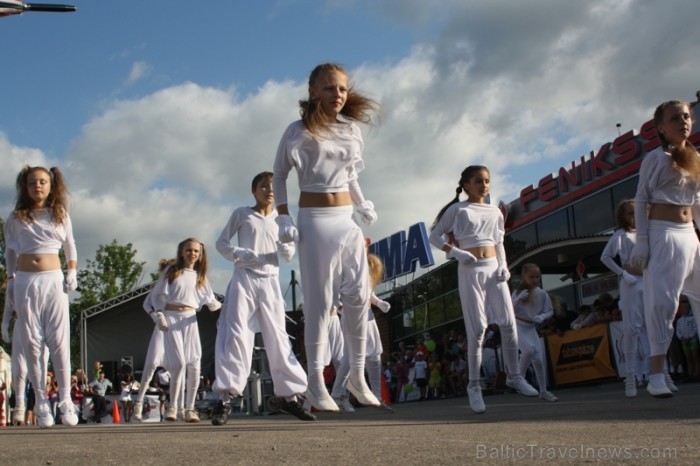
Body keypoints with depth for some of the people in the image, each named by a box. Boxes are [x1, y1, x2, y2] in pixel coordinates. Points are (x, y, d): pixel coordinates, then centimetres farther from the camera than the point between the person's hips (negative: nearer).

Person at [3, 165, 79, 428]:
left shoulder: (61, 215, 8)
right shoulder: (16, 218, 7)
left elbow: (70, 247, 17)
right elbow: (10, 252, 12)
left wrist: (72, 272, 4)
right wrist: (10, 282, 4)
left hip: (53, 279, 0)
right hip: (25, 281, 0)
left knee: (59, 341, -6)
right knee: (32, 342, -1)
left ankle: (65, 401, -1)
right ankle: (42, 404, 3)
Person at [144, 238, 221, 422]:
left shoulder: (199, 276, 16)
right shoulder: (171, 271, 8)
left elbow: (210, 301, 18)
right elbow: (156, 295, 5)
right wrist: (158, 315, -4)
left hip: (190, 319, 3)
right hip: (171, 317, -3)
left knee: (194, 365, -7)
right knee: (179, 362, -16)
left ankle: (190, 408, 2)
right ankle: (173, 406, -6)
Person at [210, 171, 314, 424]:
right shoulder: (241, 214, 7)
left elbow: (289, 254, 10)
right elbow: (221, 242, 7)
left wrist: (287, 248, -15)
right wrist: (240, 255, -12)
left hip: (270, 281, 3)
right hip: (244, 278, -3)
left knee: (278, 338, 3)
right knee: (236, 334, -11)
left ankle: (290, 395, 10)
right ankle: (225, 398, -12)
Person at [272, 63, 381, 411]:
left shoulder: (352, 130, 10)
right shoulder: (300, 130, -4)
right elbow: (279, 175, 2)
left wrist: (363, 204, 7)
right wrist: (283, 217, -7)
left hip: (347, 221, 5)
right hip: (315, 221, -5)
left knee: (358, 297, 2)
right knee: (319, 301, -5)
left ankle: (357, 376, 13)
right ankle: (316, 382, 2)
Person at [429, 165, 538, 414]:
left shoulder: (494, 212, 13)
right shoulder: (458, 209, 0)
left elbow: (499, 242, 17)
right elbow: (434, 236, -1)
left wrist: (503, 265, 1)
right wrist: (456, 252, -14)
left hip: (493, 269, 4)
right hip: (470, 270, -4)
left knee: (509, 323, 0)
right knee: (477, 329, -6)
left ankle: (514, 376, 14)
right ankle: (474, 386, 3)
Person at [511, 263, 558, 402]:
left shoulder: (542, 294, -3)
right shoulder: (518, 292, -8)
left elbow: (550, 311, 6)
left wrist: (542, 317, -15)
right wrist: (518, 299, -29)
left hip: (531, 328, 3)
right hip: (517, 326, -3)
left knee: (538, 359, 0)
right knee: (529, 348, -30)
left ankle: (543, 391, 13)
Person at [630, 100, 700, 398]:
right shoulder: (656, 158, -3)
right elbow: (641, 200, -7)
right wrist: (642, 241, -14)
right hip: (663, 233, -7)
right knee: (661, 300, -13)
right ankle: (658, 373, -15)